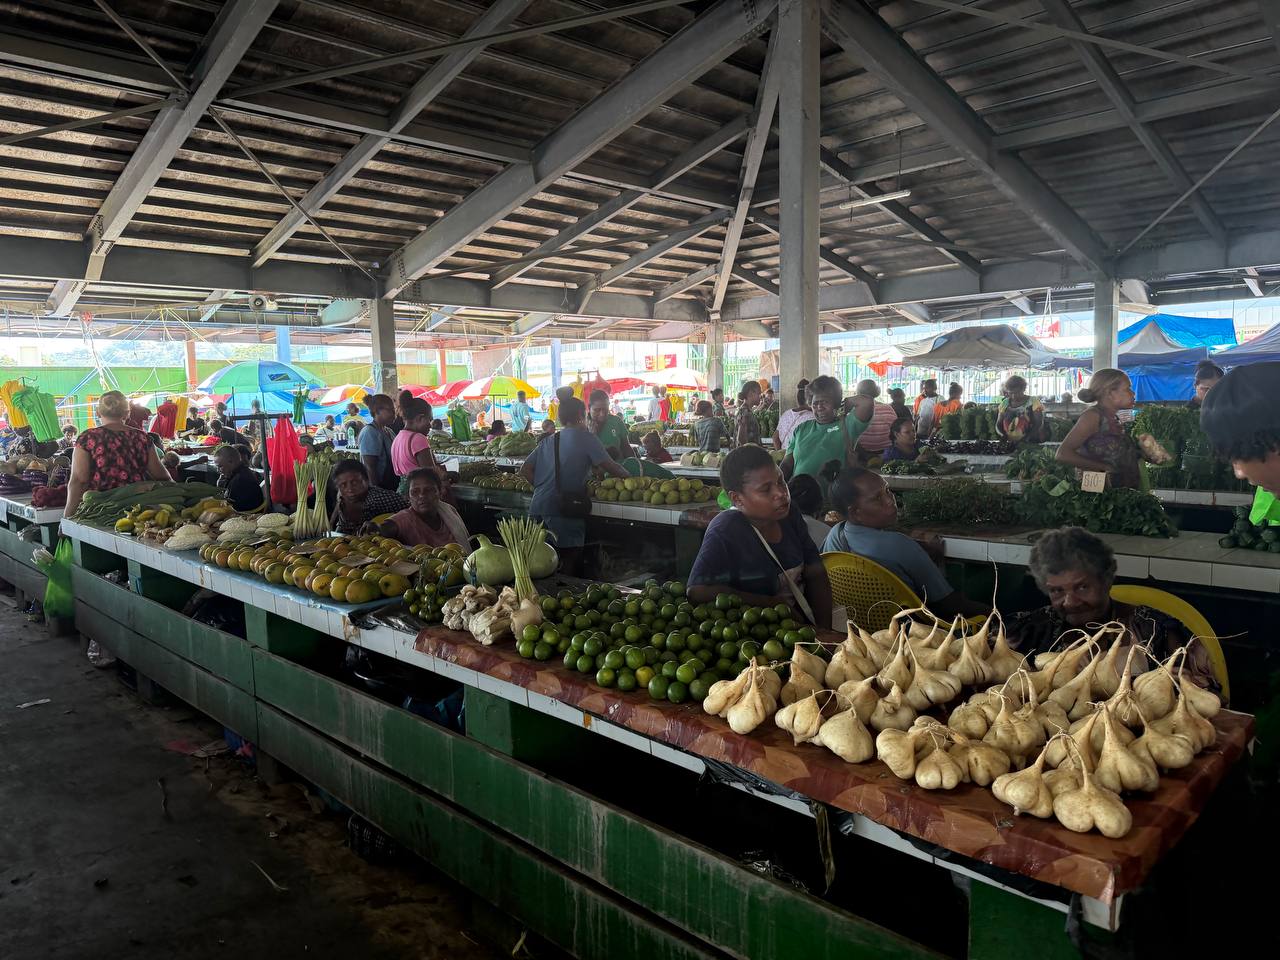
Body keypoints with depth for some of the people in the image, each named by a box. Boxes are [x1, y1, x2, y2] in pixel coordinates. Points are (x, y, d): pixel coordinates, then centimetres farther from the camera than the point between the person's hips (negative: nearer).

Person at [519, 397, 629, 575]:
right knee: (569, 564, -1)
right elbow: (609, 467, -5)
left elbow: (525, 470, 13)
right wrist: (629, 477, 11)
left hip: (537, 508, 7)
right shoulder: (586, 438, 0)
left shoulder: (548, 442, 18)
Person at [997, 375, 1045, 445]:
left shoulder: (1033, 402, 1)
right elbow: (998, 425, 13)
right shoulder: (1005, 403, 11)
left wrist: (1024, 439, -22)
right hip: (1009, 444, 3)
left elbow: (1038, 425, -7)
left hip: (1031, 444, -3)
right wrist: (1003, 435, -9)